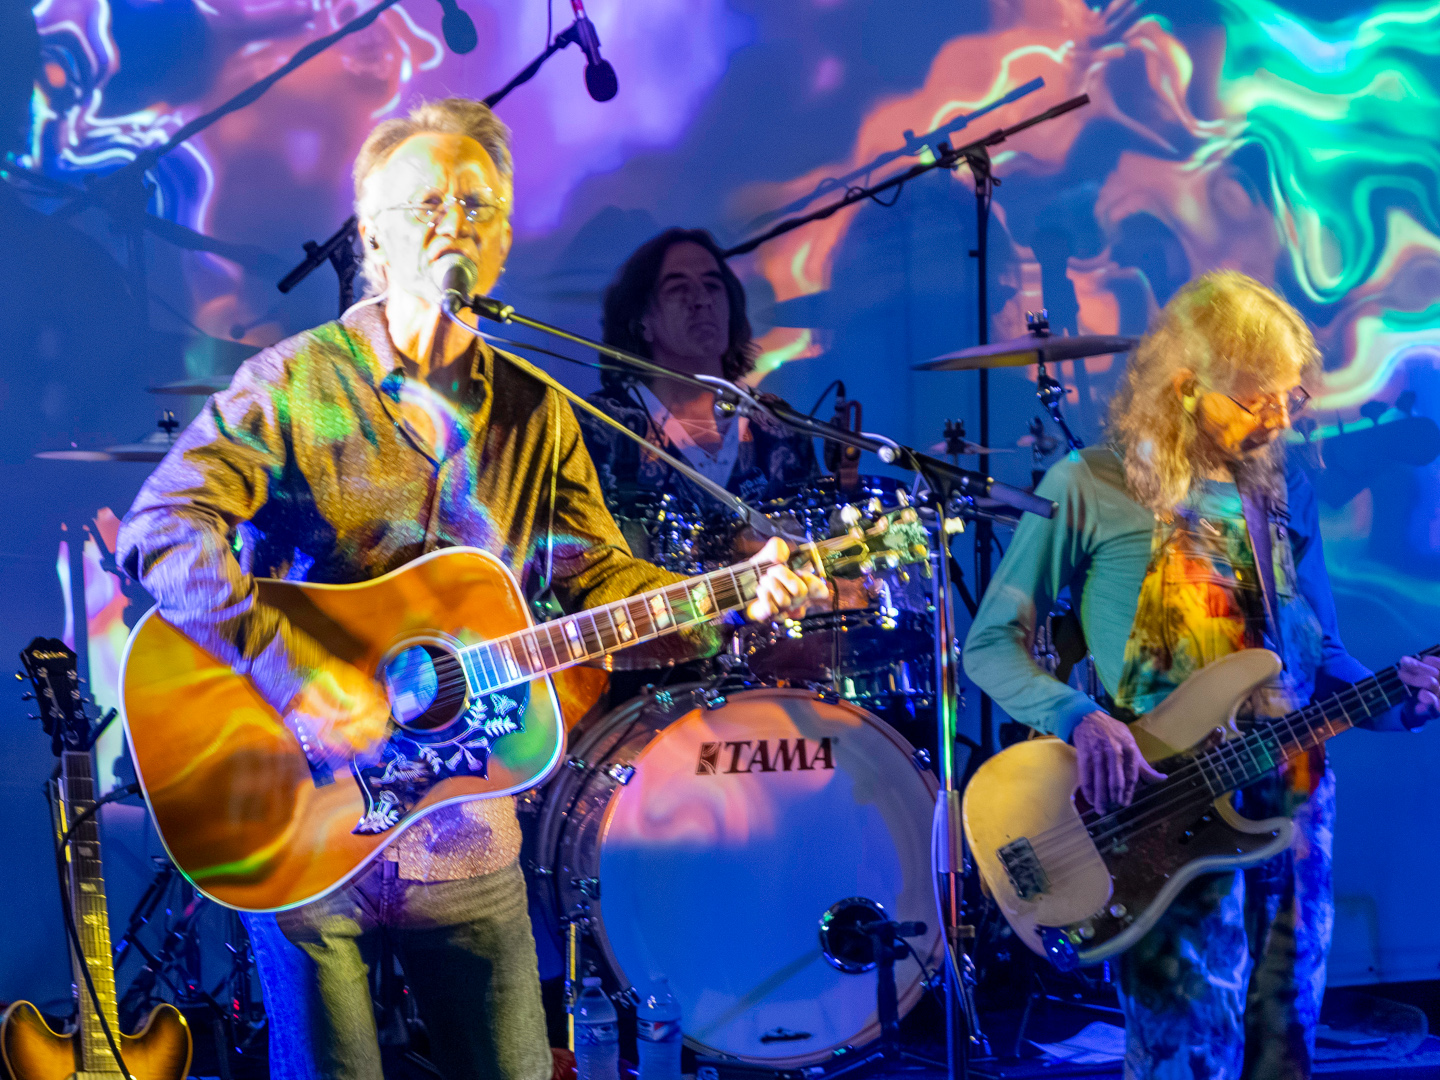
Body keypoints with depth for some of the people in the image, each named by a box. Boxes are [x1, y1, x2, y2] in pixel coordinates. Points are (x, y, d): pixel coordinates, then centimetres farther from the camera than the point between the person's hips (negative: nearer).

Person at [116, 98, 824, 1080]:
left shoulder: (537, 415, 7)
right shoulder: (293, 384, -9)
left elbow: (601, 578, 7)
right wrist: (293, 675, -30)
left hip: (465, 837, 4)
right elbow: (163, 529, -21)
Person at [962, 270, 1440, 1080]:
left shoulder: (1285, 491, 10)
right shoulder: (1090, 488, -6)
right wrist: (1081, 717, -22)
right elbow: (992, 644, -5)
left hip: (1292, 797, 6)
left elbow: (1320, 653, 16)